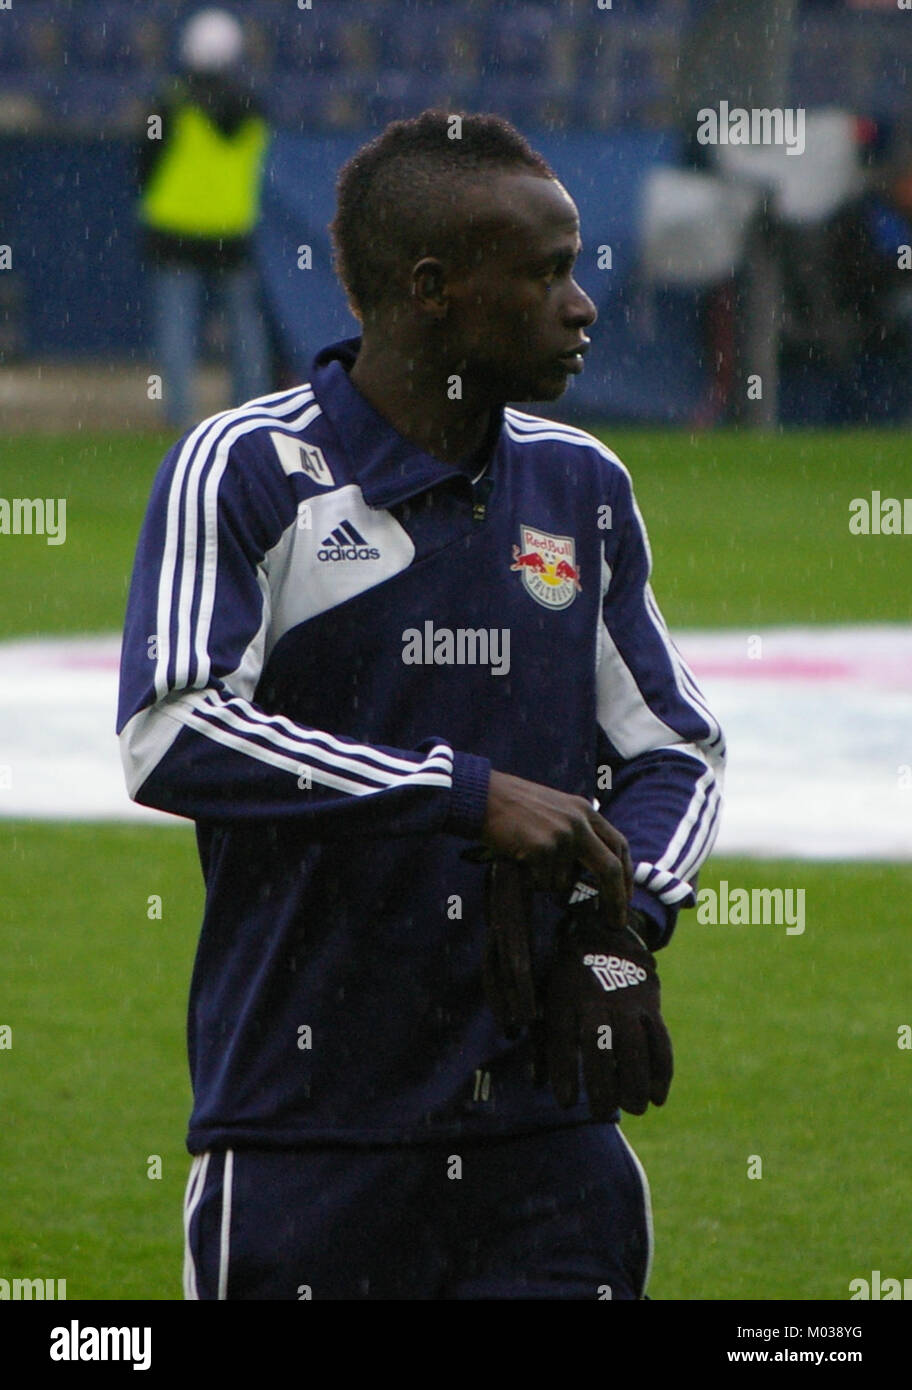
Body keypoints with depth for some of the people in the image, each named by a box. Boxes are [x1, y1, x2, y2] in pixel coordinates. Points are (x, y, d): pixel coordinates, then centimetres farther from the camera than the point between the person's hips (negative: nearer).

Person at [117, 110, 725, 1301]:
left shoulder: (580, 488, 12)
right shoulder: (243, 474, -5)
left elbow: (679, 754, 16)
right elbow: (169, 736, -18)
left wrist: (622, 924, -6)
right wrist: (468, 794, -22)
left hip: (546, 1125, 4)